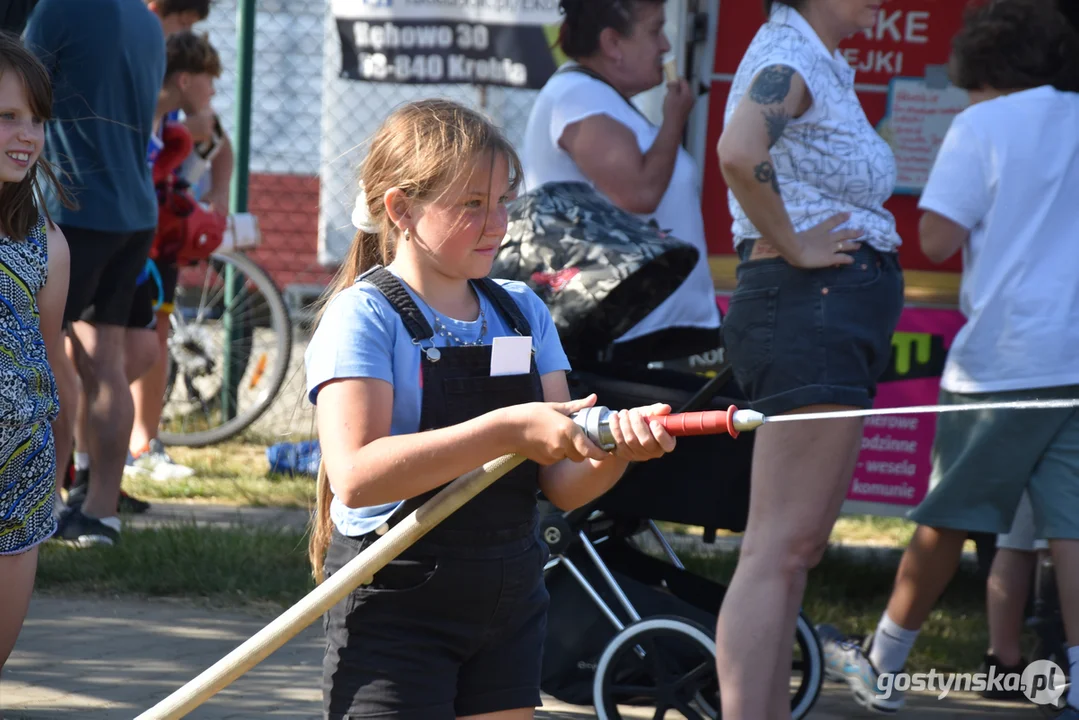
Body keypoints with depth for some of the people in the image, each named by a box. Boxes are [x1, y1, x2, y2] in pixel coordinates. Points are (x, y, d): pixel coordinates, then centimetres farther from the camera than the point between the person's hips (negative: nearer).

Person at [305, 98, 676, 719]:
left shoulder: (523, 312, 9)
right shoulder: (365, 317, -10)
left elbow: (563, 484, 5)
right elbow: (356, 475, -25)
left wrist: (615, 451, -18)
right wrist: (507, 430, -28)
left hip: (510, 598, 6)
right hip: (396, 604, -6)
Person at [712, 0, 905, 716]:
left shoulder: (824, 64, 18)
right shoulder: (788, 58, -12)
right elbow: (740, 153, -32)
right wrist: (792, 245, -19)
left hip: (837, 319, 11)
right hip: (810, 306, -11)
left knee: (796, 548, 13)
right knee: (780, 548, -14)